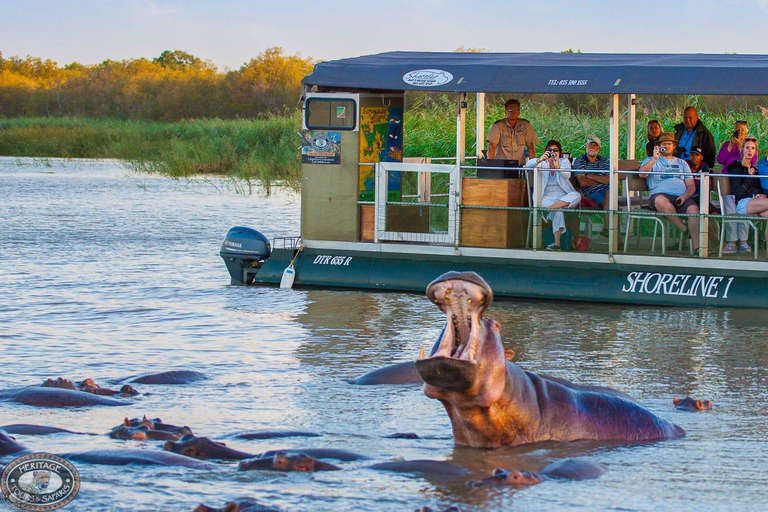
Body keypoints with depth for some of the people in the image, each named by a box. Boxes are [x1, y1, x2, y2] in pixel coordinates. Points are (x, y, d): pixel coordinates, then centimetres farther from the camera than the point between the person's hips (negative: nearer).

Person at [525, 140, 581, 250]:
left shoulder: (564, 161, 7)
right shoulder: (543, 162, 8)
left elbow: (567, 175, -15)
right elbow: (528, 165, -12)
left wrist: (557, 167, -37)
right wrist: (539, 160, -33)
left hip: (564, 197, 2)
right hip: (548, 197, -2)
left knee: (577, 196, -32)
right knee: (558, 211, -34)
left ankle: (547, 209, -41)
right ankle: (557, 243, -39)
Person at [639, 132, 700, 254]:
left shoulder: (681, 163, 28)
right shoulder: (651, 161, 21)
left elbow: (691, 185, 19)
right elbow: (642, 174, -1)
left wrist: (685, 196, -3)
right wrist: (655, 158, -10)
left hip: (681, 197, 2)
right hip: (660, 194, -2)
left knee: (693, 209, -31)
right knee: (660, 200, -40)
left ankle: (696, 246, -33)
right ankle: (683, 229, -27)